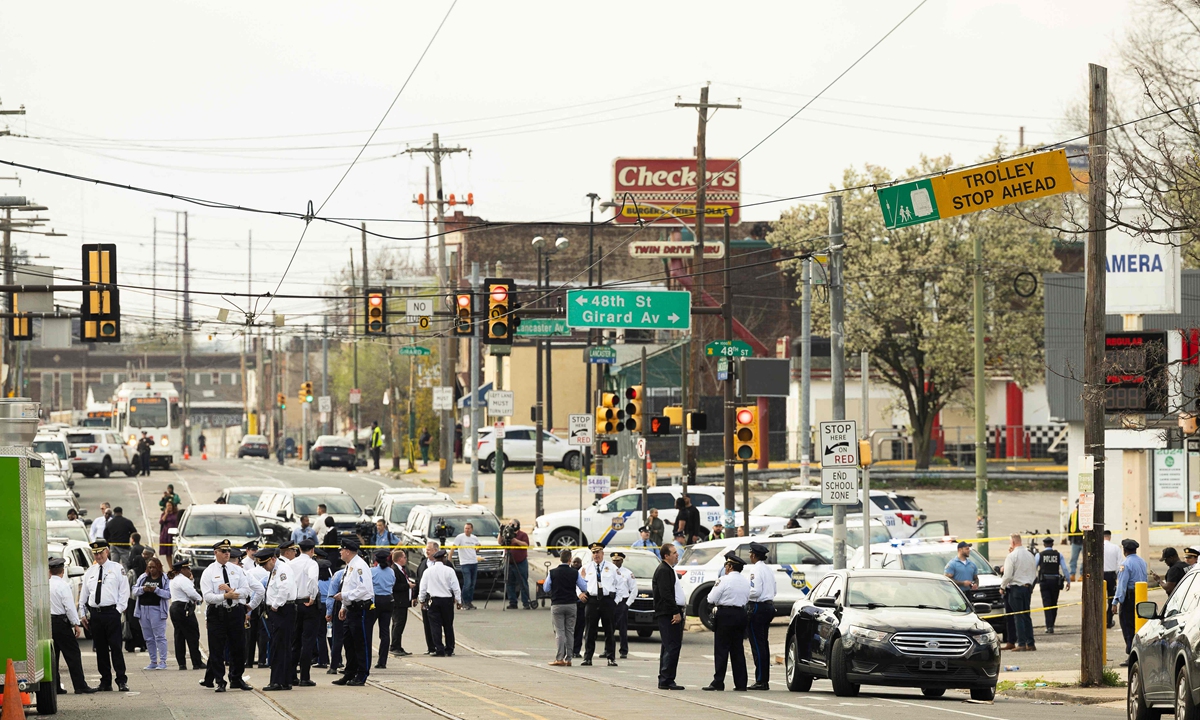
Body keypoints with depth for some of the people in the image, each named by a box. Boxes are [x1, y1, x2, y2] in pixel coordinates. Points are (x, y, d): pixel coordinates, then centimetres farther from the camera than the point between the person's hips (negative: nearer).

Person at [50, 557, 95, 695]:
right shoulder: (62, 585, -11)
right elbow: (69, 606, -13)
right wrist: (76, 624, -7)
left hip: (47, 621, 6)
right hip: (61, 622, -6)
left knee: (52, 656, 9)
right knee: (73, 654, -1)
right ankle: (80, 686, -3)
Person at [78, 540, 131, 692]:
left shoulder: (117, 569, 3)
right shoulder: (89, 572, 15)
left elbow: (124, 592, 0)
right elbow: (83, 594, 18)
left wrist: (118, 610, -9)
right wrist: (82, 614, 11)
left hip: (111, 612, -4)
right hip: (95, 614, 4)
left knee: (115, 647, -7)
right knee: (100, 649, 5)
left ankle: (121, 681, -4)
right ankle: (105, 682, 10)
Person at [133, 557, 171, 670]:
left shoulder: (164, 579, -2)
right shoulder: (143, 577, 11)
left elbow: (168, 594, -9)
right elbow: (134, 591, 8)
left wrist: (156, 590, -19)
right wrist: (143, 589, -10)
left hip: (157, 609, -5)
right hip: (143, 609, 5)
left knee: (159, 636, -6)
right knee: (148, 638, 9)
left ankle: (162, 662, -4)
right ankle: (153, 662, 15)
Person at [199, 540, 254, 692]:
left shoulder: (237, 570, 8)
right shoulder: (208, 572, -2)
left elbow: (246, 591, 3)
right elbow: (207, 596, -11)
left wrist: (232, 591, -14)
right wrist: (225, 596, -22)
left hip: (236, 612, 3)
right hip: (217, 613, -3)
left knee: (238, 648, 8)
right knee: (217, 649, -1)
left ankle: (237, 679, 21)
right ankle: (219, 682, 6)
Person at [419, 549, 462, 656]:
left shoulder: (428, 571, -2)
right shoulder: (449, 570, -6)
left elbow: (422, 588, 4)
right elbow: (456, 588, -4)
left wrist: (421, 600, 17)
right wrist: (459, 601, 7)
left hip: (433, 601, 0)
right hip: (447, 600, 0)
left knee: (435, 626, 1)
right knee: (448, 625, 10)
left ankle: (439, 650, -5)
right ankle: (449, 650, 15)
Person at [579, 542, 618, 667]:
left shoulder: (611, 568, 8)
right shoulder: (586, 568, 11)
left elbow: (618, 585, 11)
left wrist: (616, 600, 5)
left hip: (608, 600, -1)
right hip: (592, 600, 1)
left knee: (609, 630, 1)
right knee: (590, 630, 1)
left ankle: (611, 658, 4)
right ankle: (587, 657, 5)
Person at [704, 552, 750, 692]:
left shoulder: (725, 580, -12)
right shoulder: (745, 581, 9)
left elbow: (712, 599, -10)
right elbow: (747, 599, 13)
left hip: (725, 614, -6)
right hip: (741, 614, 6)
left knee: (721, 649, -3)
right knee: (738, 650, 10)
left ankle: (718, 682, -5)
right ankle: (740, 683, 8)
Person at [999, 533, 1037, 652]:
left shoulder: (1012, 556, -12)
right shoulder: (1030, 555, 10)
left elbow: (1008, 575, -14)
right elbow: (1034, 574, 15)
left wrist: (1002, 587, 0)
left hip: (1015, 588, -6)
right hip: (1027, 587, 6)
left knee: (1018, 616, -5)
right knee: (1026, 616, 10)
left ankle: (1021, 644, -8)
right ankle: (1030, 643, 7)